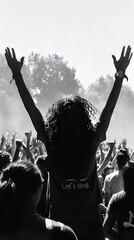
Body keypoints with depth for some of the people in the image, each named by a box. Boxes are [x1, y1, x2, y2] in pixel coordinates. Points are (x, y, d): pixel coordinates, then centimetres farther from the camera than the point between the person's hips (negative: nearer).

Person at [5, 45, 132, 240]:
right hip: (90, 221, 0)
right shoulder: (92, 140, -11)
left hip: (60, 217, 0)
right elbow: (109, 108, -3)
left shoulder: (51, 142, -11)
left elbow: (31, 108, -6)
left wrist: (17, 74, -1)